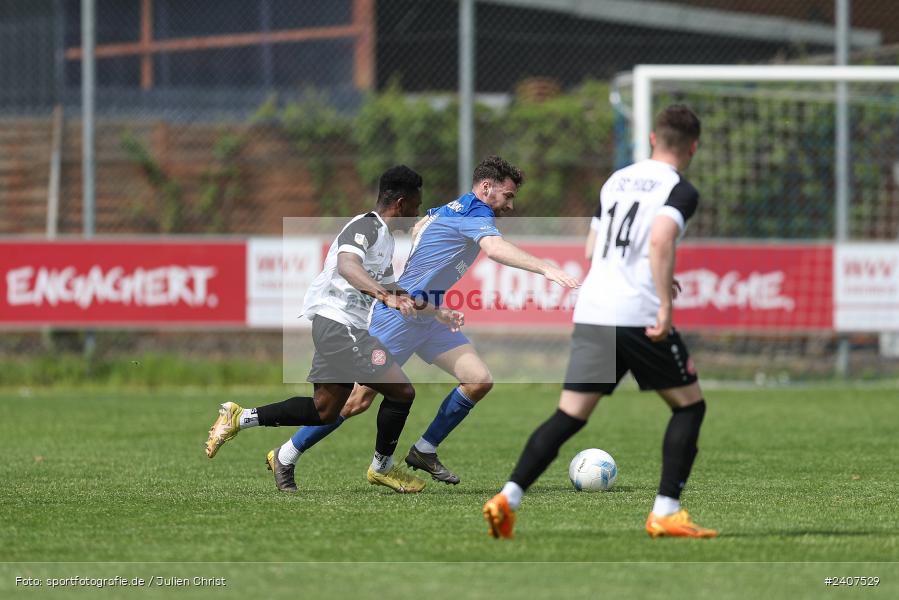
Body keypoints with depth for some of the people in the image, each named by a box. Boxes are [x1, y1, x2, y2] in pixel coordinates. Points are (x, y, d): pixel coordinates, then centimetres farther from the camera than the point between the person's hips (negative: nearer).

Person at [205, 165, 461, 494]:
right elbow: (347, 264, -33)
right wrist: (386, 296, -47)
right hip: (339, 322, -10)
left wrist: (433, 312, 30)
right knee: (402, 389, -9)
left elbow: (389, 289, 34)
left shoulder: (385, 239, 19)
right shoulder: (366, 226, -13)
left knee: (324, 410, 13)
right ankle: (382, 467, 7)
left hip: (344, 327, 10)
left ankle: (239, 418, 19)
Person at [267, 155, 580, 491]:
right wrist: (546, 269, -46)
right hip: (399, 313, -10)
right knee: (360, 400, -4)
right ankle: (286, 456, 10)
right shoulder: (475, 215, -17)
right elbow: (495, 249, -37)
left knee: (479, 381, -4)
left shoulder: (451, 209, 12)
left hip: (429, 317, 10)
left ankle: (424, 451, 6)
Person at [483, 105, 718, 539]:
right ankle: (665, 512, 4)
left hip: (592, 310, 6)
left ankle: (508, 498, -11)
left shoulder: (616, 181, 18)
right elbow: (661, 241, -21)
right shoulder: (680, 190, -3)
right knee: (689, 405, 11)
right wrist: (665, 305, -21)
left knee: (570, 415, 5)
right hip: (639, 315, -6)